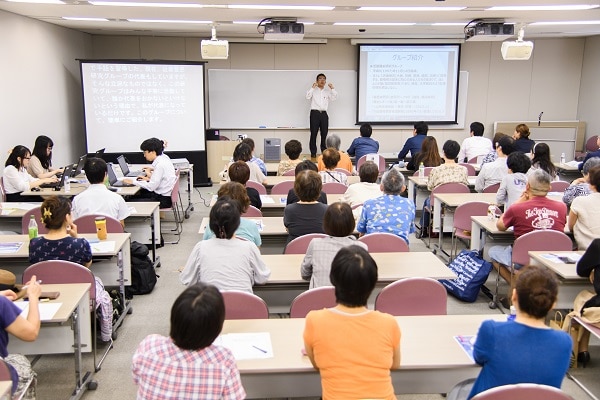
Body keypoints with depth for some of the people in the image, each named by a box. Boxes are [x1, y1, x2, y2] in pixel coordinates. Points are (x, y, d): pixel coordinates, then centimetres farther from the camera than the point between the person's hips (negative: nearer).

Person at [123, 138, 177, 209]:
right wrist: (148, 179, 7)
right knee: (135, 195, 12)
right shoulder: (164, 158, 6)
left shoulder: (160, 164, -22)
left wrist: (133, 181, -13)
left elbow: (151, 186, -21)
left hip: (163, 200, -10)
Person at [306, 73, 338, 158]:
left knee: (324, 133, 4)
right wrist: (312, 87, -16)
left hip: (324, 114, 3)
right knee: (313, 133, -3)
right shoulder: (313, 90, 7)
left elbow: (334, 98, 4)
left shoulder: (328, 91, 16)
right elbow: (308, 97, -9)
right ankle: (313, 153, 0)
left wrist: (332, 89, -5)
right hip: (315, 113, -3)